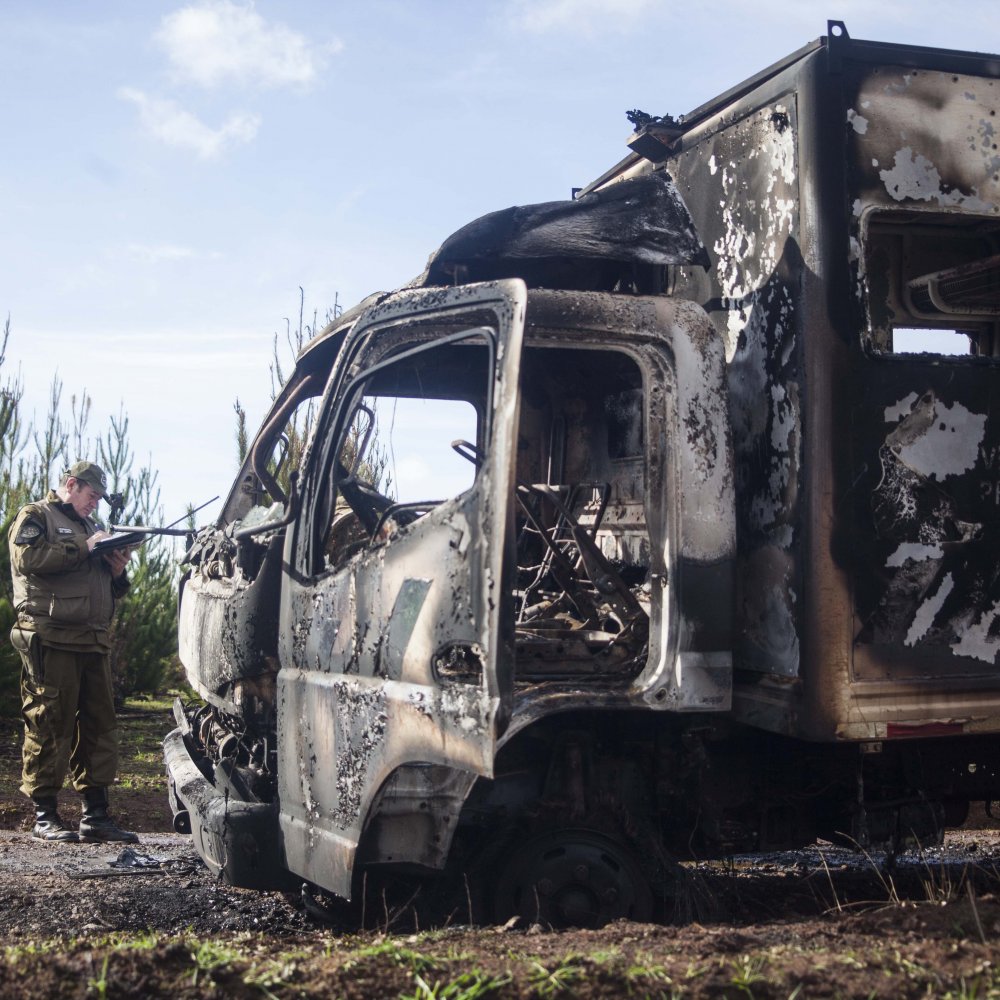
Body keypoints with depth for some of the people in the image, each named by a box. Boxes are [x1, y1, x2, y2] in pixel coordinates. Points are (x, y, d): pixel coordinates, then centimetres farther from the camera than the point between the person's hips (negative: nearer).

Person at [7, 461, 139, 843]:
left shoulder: (90, 529, 28)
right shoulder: (35, 517, 6)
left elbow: (109, 592, 31)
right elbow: (29, 557, -15)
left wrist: (118, 572, 9)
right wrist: (84, 547, -11)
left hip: (94, 641, 8)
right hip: (50, 638, -7)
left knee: (99, 725, 4)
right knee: (49, 725, -7)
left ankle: (95, 814, 7)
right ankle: (44, 815, -1)